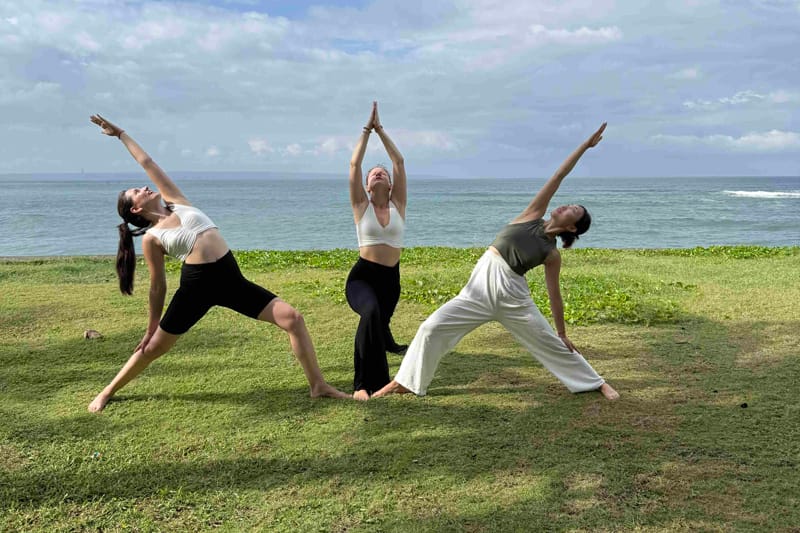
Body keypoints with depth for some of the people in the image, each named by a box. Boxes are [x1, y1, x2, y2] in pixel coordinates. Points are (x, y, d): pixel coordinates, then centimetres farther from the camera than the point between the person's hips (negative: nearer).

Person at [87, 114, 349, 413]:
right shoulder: (151, 238, 4)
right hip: (197, 285, -3)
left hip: (231, 279, 3)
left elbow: (147, 163, 22)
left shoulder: (177, 204, 16)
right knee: (154, 347, 9)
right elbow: (158, 287, 10)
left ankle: (318, 385, -1)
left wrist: (121, 134, 32)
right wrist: (151, 328, 12)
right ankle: (107, 392, 34)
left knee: (292, 318, -8)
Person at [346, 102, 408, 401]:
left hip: (390, 279, 3)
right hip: (362, 276, -3)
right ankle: (363, 383, -30)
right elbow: (354, 164, -4)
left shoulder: (398, 205, 4)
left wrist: (380, 129, 3)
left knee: (378, 323, 23)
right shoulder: (361, 206, 1)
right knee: (371, 312, -35)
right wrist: (367, 129, 1)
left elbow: (399, 162, 0)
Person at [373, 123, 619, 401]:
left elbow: (554, 294, 5)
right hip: (481, 284, 2)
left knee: (551, 344, 7)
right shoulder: (533, 215, 3)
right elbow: (558, 175, 2)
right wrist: (585, 145, 4)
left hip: (511, 296, -2)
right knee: (432, 327, -7)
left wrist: (563, 333, 7)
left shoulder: (552, 254, 0)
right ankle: (405, 381, 7)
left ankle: (596, 382, 28)